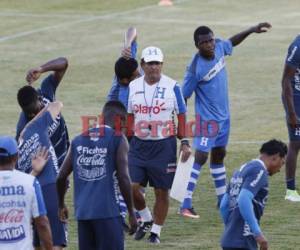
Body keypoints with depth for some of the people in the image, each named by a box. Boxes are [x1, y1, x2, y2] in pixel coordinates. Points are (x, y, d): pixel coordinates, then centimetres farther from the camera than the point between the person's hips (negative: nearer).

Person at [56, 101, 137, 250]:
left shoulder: (78, 140, 12)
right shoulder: (118, 139, -3)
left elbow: (62, 177, 12)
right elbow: (123, 178, -10)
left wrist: (61, 205, 27)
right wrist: (131, 212, -3)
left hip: (83, 211, 5)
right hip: (108, 211, -5)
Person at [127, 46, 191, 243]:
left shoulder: (172, 86, -4)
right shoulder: (134, 87, 5)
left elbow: (181, 116, 0)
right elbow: (130, 116, 13)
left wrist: (184, 143, -5)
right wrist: (125, 141, 10)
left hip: (164, 145, -3)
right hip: (139, 144, 3)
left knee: (162, 191, 2)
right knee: (132, 186, -6)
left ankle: (156, 230, 15)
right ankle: (146, 219, 19)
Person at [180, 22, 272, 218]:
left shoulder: (219, 47, -6)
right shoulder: (196, 68, -25)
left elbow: (232, 42, 19)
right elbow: (183, 97, -19)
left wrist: (252, 30, 15)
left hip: (224, 116, 8)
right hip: (207, 119, -8)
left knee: (219, 156, 18)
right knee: (201, 156, -14)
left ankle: (223, 200, 30)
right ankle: (186, 205, -17)